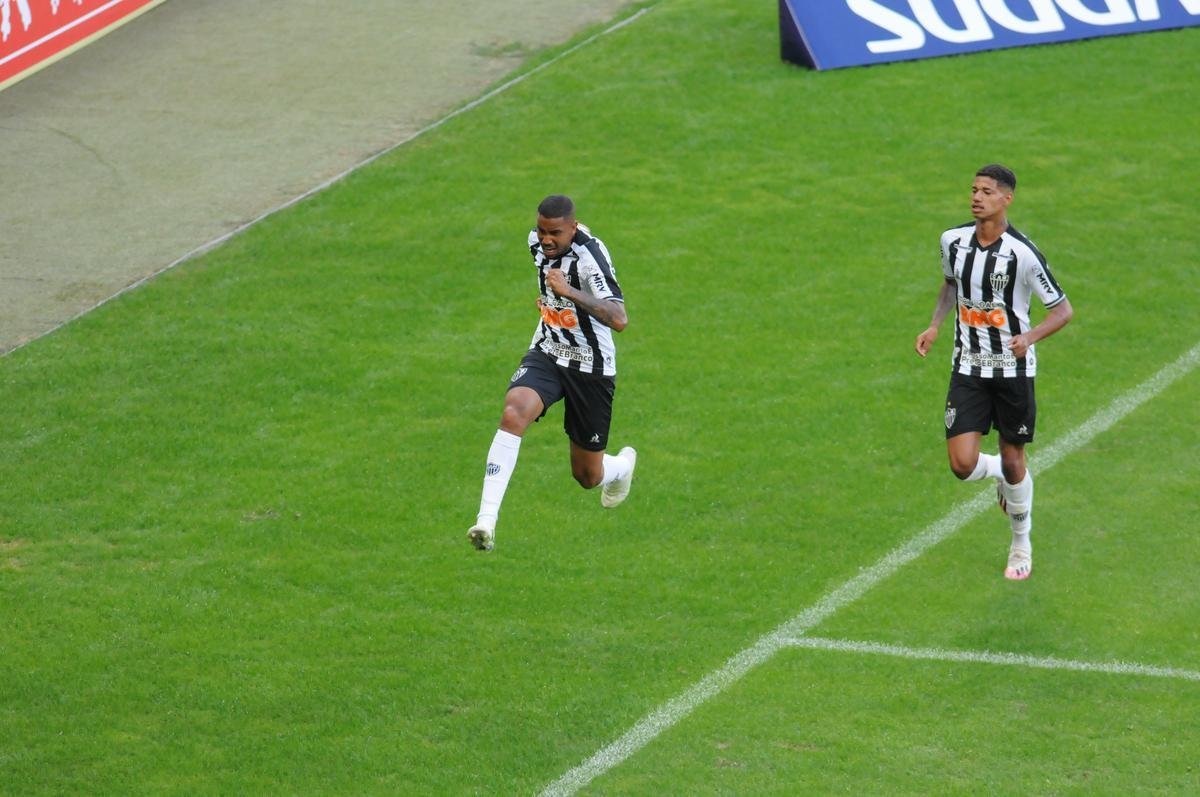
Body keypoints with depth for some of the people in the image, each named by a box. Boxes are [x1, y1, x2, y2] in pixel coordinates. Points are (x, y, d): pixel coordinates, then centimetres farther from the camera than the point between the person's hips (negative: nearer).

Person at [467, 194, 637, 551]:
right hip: (546, 354, 4)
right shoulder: (537, 241, -5)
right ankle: (486, 520, -33)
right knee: (512, 414, -29)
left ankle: (623, 464, 49)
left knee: (588, 477, 9)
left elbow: (619, 320, -39)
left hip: (591, 369, -4)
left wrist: (570, 292, -47)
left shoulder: (589, 256, -26)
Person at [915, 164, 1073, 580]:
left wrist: (1029, 337, -28)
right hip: (968, 368, 3)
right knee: (962, 464, -10)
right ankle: (1003, 475, 28)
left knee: (1012, 461, 7)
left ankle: (1021, 545, 30)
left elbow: (1063, 309, -10)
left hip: (1013, 369, -3)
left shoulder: (1022, 253, -17)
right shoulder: (953, 241, -3)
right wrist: (934, 325, 3)